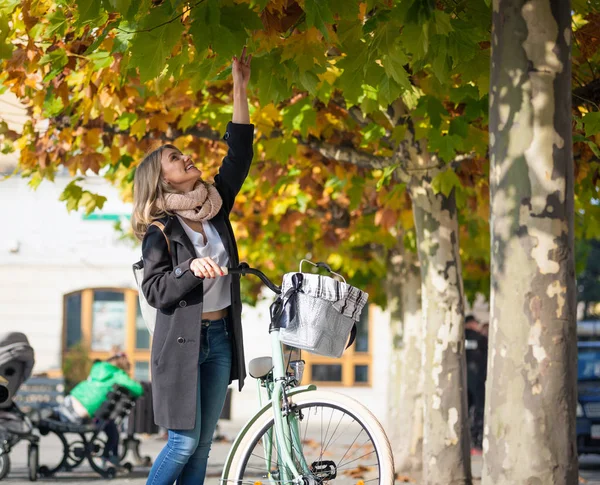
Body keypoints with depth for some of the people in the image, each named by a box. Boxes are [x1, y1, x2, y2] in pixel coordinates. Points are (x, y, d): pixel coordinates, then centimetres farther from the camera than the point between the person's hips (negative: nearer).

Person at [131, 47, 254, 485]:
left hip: (219, 337, 6)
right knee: (184, 441, -7)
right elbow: (156, 292, -10)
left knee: (203, 443, 6)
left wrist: (241, 88, 1)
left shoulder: (215, 210, 9)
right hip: (182, 341, -6)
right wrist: (192, 269, -28)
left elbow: (239, 156, 5)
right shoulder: (160, 231, -6)